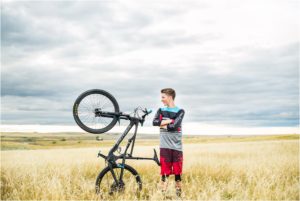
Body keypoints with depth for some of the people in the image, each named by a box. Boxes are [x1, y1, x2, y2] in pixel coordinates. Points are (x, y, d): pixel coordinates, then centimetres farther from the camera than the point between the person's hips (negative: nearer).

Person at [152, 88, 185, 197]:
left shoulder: (180, 111, 2)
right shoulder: (161, 110, 11)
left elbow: (173, 126, -14)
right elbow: (154, 122, -8)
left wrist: (162, 124, -1)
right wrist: (170, 121, -10)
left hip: (176, 147, -1)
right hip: (164, 147, 1)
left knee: (177, 172, 4)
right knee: (165, 173, -2)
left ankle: (179, 194, 16)